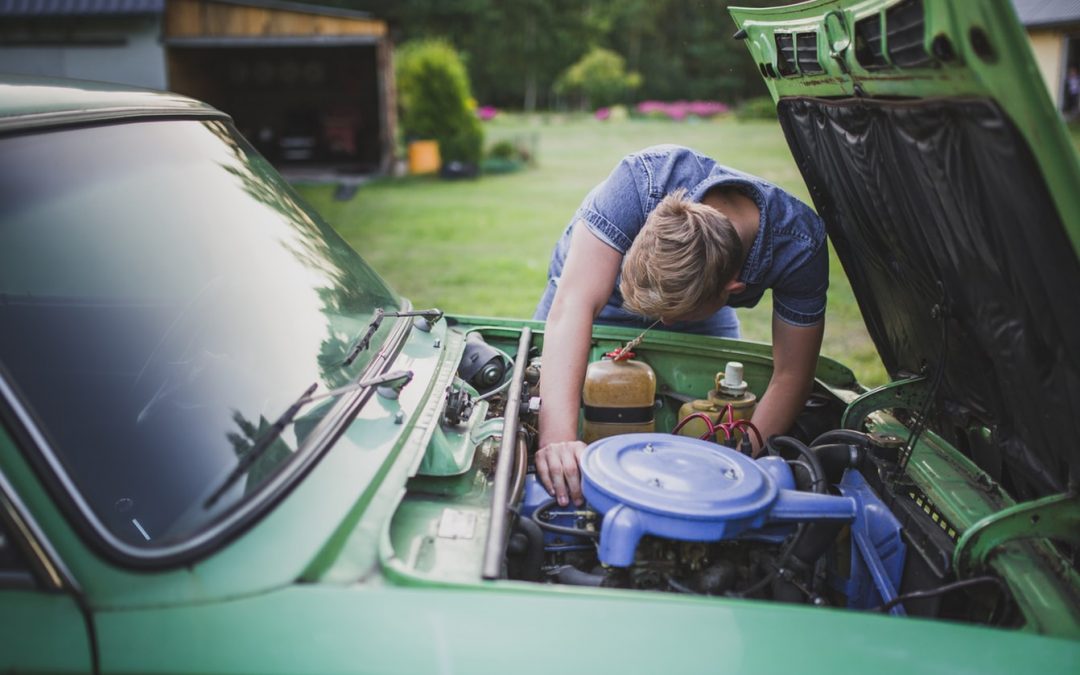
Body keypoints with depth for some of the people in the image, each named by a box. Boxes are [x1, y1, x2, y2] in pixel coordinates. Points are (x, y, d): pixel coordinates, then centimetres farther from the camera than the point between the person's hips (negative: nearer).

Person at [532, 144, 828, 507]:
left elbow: (791, 378, -26)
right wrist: (557, 437, -61)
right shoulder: (643, 179, -45)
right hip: (603, 286, -1)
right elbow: (574, 305, -51)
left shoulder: (799, 246, -36)